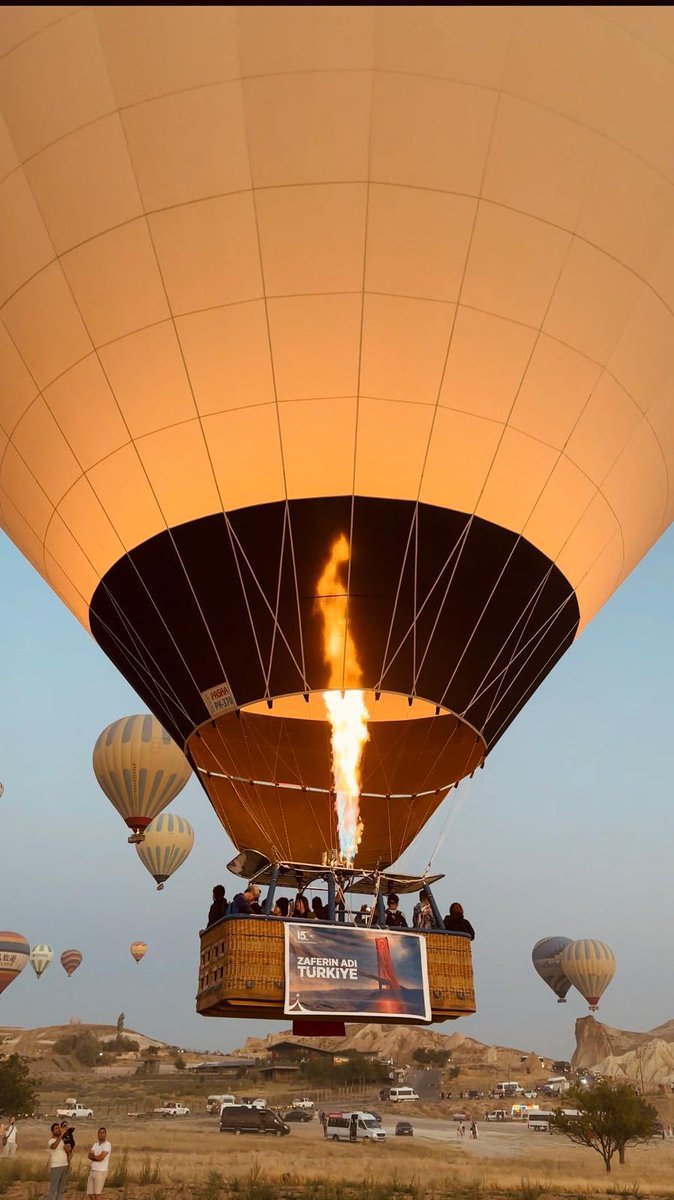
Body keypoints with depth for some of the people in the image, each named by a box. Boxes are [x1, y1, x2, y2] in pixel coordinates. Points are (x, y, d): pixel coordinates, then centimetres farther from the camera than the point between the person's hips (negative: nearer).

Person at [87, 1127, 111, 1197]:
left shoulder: (107, 1144, -11)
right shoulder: (95, 1144, 13)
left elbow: (100, 1158, -19)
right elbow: (89, 1156, 1)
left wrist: (93, 1156, -2)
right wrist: (97, 1157, -15)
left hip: (101, 1172, -7)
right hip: (92, 1171, 7)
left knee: (97, 1194, -6)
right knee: (90, 1193, 10)